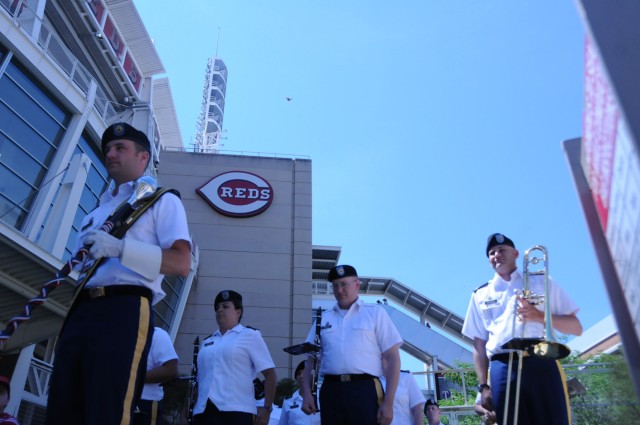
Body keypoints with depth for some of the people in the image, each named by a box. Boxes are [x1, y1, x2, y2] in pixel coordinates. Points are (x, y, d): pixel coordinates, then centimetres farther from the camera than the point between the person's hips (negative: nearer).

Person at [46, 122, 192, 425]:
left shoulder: (161, 200, 7)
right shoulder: (97, 212, 29)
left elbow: (181, 263, -9)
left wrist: (120, 248, -19)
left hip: (123, 312, -7)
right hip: (79, 313, 7)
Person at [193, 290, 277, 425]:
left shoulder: (250, 335, 6)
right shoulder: (206, 342, 20)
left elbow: (269, 373, 1)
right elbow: (199, 377, 21)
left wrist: (266, 408, -8)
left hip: (236, 411, -5)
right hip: (203, 411, 5)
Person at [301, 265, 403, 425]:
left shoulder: (375, 313, 6)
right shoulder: (323, 318, 15)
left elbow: (392, 358, 1)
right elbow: (311, 359, 16)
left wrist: (388, 403, -6)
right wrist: (307, 393, 1)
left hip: (365, 391, -3)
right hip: (330, 392, 3)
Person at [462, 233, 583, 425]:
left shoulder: (542, 282, 17)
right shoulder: (480, 295, 18)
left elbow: (576, 327, 12)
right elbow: (479, 344, 15)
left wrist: (540, 316, -5)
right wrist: (483, 386, 5)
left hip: (542, 366, 0)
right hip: (503, 370, 1)